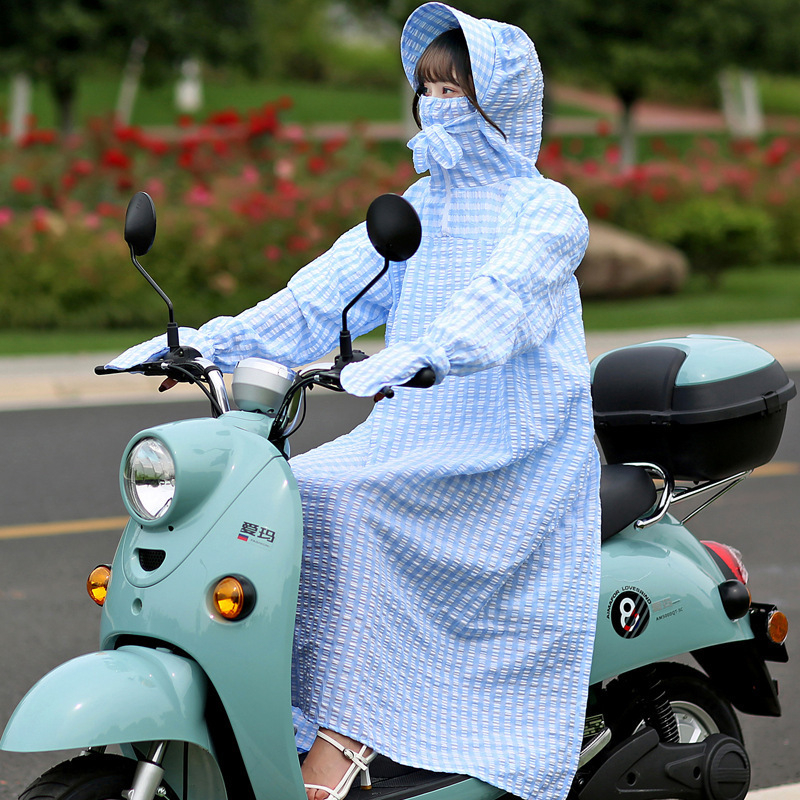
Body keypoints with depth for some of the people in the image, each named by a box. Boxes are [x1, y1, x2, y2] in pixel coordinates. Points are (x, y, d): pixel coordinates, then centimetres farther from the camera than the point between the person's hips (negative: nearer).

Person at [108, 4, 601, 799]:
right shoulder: (416, 208, 19)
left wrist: (423, 353, -44)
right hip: (413, 439, 7)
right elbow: (326, 291, 9)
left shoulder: (546, 207, -3)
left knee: (354, 506, -30)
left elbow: (502, 294, -24)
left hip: (510, 458, -7)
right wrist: (214, 339, -6)